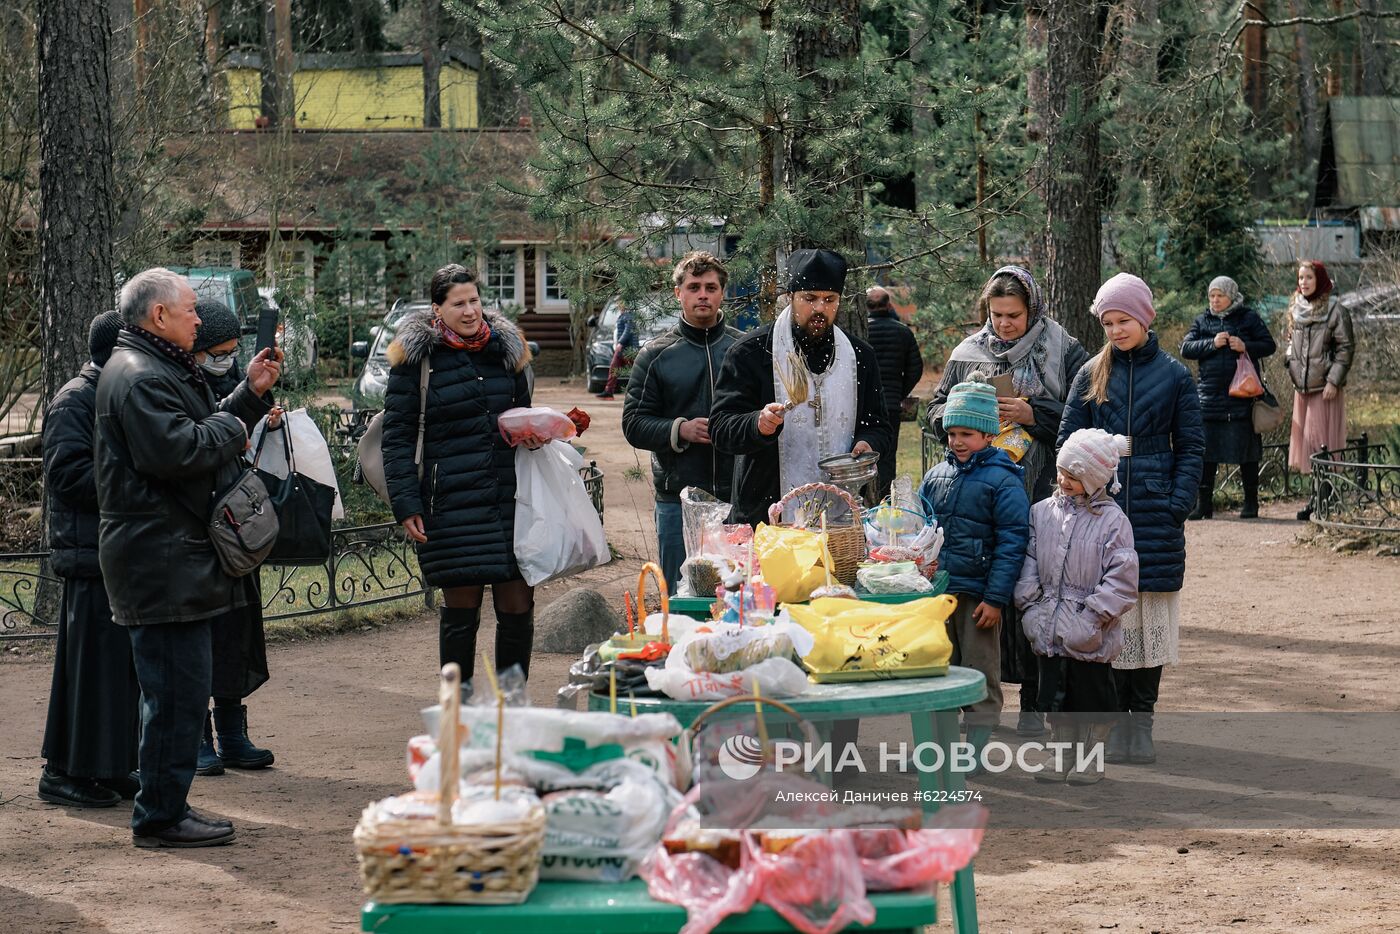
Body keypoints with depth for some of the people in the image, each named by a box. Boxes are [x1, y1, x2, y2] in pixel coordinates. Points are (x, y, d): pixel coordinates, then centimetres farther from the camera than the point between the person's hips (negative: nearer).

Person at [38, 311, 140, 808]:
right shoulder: (74, 401, -10)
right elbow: (66, 473, -19)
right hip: (93, 554, -9)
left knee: (124, 661, 11)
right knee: (92, 660, -7)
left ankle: (110, 767, 19)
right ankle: (65, 771, 0)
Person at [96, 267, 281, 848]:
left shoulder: (159, 370, 22)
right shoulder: (138, 377, -14)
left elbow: (201, 434, 25)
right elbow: (177, 450, -26)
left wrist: (251, 392, 16)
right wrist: (231, 426, -10)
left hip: (176, 555, 12)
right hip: (163, 563, -12)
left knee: (176, 689, 15)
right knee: (178, 689, -9)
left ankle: (166, 809, 21)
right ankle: (160, 818, -4)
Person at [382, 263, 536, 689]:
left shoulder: (505, 348, 14)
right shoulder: (418, 356, 0)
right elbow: (397, 435, -1)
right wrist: (406, 503, -7)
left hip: (509, 498, 4)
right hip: (451, 505, -4)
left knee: (518, 607, 1)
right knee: (461, 607, 1)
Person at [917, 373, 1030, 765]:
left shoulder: (1002, 480, -9)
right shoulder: (936, 475, 9)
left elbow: (1011, 542, -12)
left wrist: (995, 598, -15)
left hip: (978, 595, -6)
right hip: (936, 592, 6)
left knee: (980, 674, 3)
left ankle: (974, 745, 8)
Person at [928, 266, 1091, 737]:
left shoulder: (1062, 352, 2)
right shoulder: (967, 354, 13)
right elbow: (937, 409, 19)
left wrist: (1033, 414, -13)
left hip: (1039, 491, -3)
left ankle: (1034, 701, 3)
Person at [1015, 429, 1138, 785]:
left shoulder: (1112, 520, -9)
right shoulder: (1043, 512, 5)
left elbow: (1122, 578, -11)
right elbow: (1029, 561, 9)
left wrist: (1095, 615, -15)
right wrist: (1029, 604, 0)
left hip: (1089, 635, -4)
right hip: (1049, 628, 5)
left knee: (1092, 695, 6)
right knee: (1056, 695, 12)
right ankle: (1064, 757, 25)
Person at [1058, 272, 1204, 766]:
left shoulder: (1174, 376, 4)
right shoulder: (1091, 375, 8)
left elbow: (1190, 447, 5)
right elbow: (1068, 441, 8)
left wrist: (1178, 504, -7)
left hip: (1155, 516, -1)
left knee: (1151, 615, 1)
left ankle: (1142, 723, 8)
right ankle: (1115, 720, 8)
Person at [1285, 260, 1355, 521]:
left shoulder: (1335, 311, -7)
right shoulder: (1296, 310, 11)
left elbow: (1346, 348, -9)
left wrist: (1333, 381, -15)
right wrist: (1291, 363, 9)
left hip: (1325, 388, -6)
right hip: (1302, 387, 6)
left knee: (1323, 442, -7)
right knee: (1306, 442, 9)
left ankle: (1326, 500, -4)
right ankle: (1317, 498, 17)